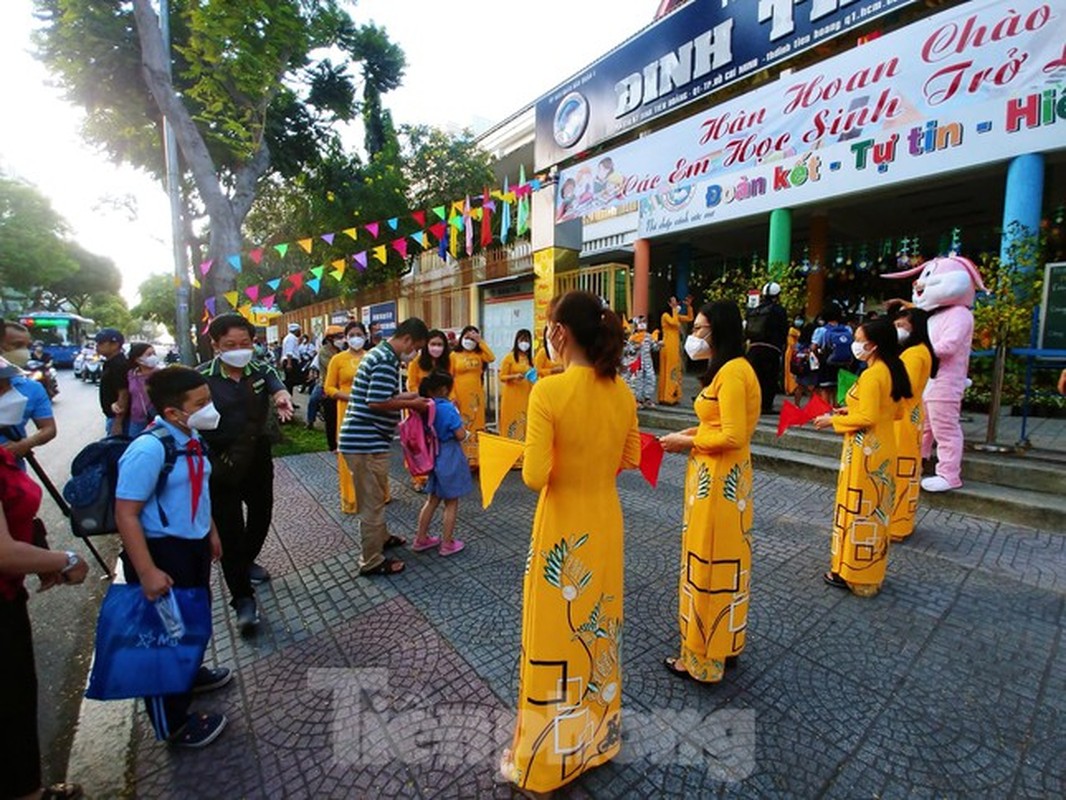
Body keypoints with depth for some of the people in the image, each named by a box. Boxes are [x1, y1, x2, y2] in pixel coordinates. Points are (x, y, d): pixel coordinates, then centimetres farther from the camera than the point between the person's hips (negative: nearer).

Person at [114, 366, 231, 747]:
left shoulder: (191, 439, -1)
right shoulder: (148, 449, -27)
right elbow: (126, 514, -26)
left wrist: (211, 532, 20)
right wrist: (147, 572, -26)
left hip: (194, 545, 8)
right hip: (162, 551, -8)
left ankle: (189, 672, 57)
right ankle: (172, 724, 32)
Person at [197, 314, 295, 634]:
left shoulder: (260, 369, -3)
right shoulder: (202, 377, -13)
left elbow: (277, 386, -21)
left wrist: (282, 397, -44)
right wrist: (212, 463, -21)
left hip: (258, 456, 4)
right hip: (223, 463, -4)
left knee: (261, 513, 19)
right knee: (229, 527, 0)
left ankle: (245, 561, 48)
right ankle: (243, 598, 14)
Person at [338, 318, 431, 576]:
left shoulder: (379, 353, 15)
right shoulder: (387, 360, -18)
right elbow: (376, 403, -25)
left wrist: (403, 396, 13)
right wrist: (411, 404, -13)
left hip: (360, 438, 10)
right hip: (367, 442, -10)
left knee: (375, 496, 25)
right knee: (372, 501, 2)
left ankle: (381, 538, 43)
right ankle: (372, 562, 15)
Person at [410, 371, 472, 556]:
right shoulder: (447, 408, -20)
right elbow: (461, 435, -17)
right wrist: (456, 413, -3)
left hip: (433, 457, 7)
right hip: (449, 458, -7)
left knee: (432, 499, 20)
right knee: (451, 503, 7)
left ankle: (421, 539, 29)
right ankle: (447, 544, 16)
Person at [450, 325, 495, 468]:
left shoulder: (479, 354, 7)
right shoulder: (454, 355, 0)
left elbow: (491, 358, -14)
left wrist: (480, 341, -11)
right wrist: (452, 396, -10)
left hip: (476, 396, 3)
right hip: (460, 397, -3)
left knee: (476, 426, 8)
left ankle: (475, 459, 18)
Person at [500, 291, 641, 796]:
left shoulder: (548, 391, -22)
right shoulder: (622, 392, -4)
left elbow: (534, 477, -22)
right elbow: (629, 460, 7)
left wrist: (561, 466, -2)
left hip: (562, 528, -5)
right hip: (606, 521, 6)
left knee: (554, 638, 14)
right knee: (597, 628, 24)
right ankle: (596, 736, 48)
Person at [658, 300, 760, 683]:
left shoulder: (732, 371, -18)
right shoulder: (730, 368, 12)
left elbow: (733, 436, -23)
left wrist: (687, 443, -13)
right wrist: (694, 432, 5)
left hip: (718, 480, -10)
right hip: (725, 476, 10)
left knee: (707, 564, 3)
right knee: (725, 563, 20)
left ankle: (702, 657, 21)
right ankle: (725, 643, 37)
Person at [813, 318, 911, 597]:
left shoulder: (871, 375, -20)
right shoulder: (892, 370, 8)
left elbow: (867, 418, -23)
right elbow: (893, 412, 15)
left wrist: (833, 421, -11)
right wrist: (853, 411, 13)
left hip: (866, 451, -9)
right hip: (882, 447, 9)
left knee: (859, 510, 2)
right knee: (874, 509, 17)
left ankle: (854, 574, 14)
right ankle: (871, 570, 31)